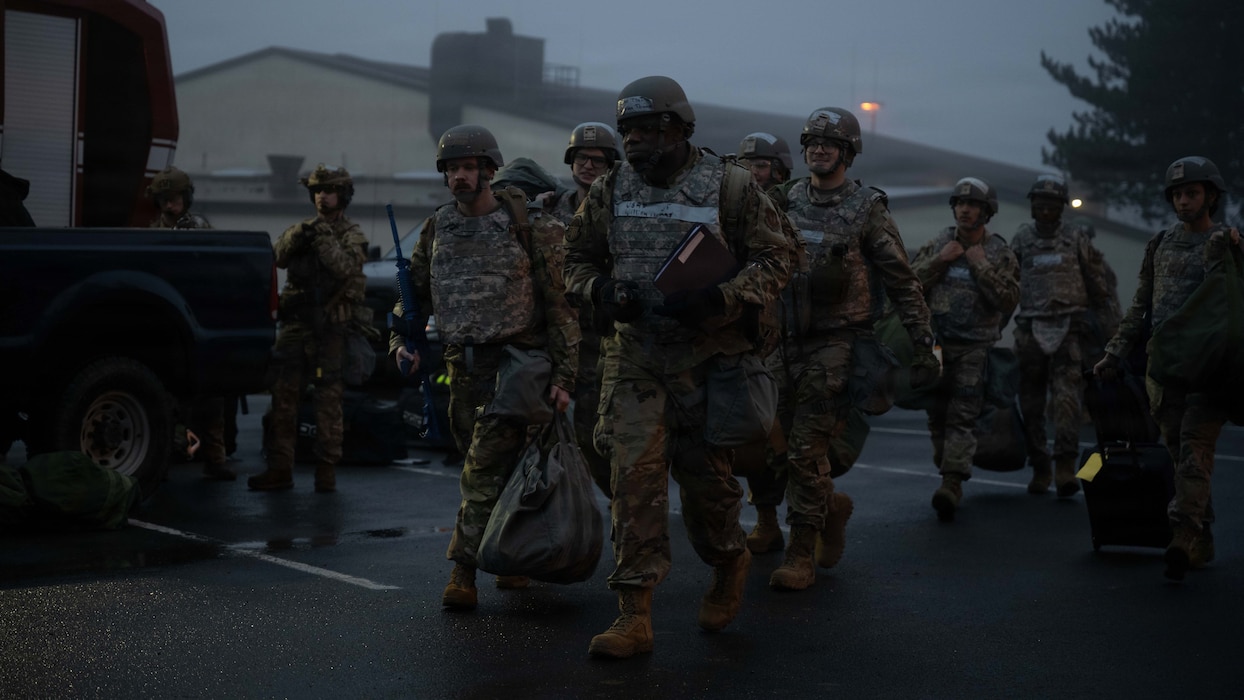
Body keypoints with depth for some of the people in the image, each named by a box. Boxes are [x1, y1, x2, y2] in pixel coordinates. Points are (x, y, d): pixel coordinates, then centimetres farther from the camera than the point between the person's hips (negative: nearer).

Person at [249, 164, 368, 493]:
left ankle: (326, 471, 2)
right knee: (282, 396, 0)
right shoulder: (301, 228, 16)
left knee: (329, 401, -3)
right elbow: (277, 257, -2)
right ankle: (279, 469, 3)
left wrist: (323, 236, -19)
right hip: (296, 322, 4)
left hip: (332, 328, -4)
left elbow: (345, 267, -15)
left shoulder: (352, 234, 3)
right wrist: (298, 235, -18)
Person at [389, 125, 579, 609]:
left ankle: (464, 571, -11)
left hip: (514, 361, -5)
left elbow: (558, 304, -6)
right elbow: (415, 294, 19)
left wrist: (563, 376, -12)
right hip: (463, 367, 5)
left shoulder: (526, 227, -6)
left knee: (485, 468, -13)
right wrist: (402, 342, 1)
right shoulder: (437, 229, 9)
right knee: (498, 468, 12)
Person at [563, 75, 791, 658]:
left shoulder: (730, 187, -5)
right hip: (634, 354, 2)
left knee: (705, 473, 8)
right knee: (634, 474, -8)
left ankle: (729, 563, 40)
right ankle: (634, 615, -6)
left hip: (707, 354, -2)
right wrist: (602, 290, -7)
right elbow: (576, 259, 15)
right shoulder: (609, 191, 5)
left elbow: (773, 260, -4)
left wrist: (719, 300, -20)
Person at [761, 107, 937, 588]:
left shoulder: (867, 210, -3)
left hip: (837, 344, -5)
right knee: (779, 448, 6)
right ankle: (832, 506, 32)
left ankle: (801, 553, -1)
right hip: (788, 342, 5)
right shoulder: (785, 202, 9)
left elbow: (903, 283, -2)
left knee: (806, 448, -11)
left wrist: (924, 345, -6)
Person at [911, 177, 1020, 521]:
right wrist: (939, 260, -8)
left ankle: (951, 485, -20)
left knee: (962, 416, -12)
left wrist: (981, 266, -12)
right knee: (938, 415, 7)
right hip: (936, 342, 4)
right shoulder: (938, 244, 10)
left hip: (975, 346, -3)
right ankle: (947, 473, 18)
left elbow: (1009, 299, -8)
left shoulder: (1000, 253, 2)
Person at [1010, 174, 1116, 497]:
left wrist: (1109, 324, 11)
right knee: (1031, 402, 4)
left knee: (1066, 396, -15)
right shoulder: (1021, 240, 11)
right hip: (1030, 329, 2)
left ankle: (1065, 467, -21)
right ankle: (1039, 469, 13)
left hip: (1068, 328, -2)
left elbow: (1098, 285, 12)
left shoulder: (1076, 239, 8)